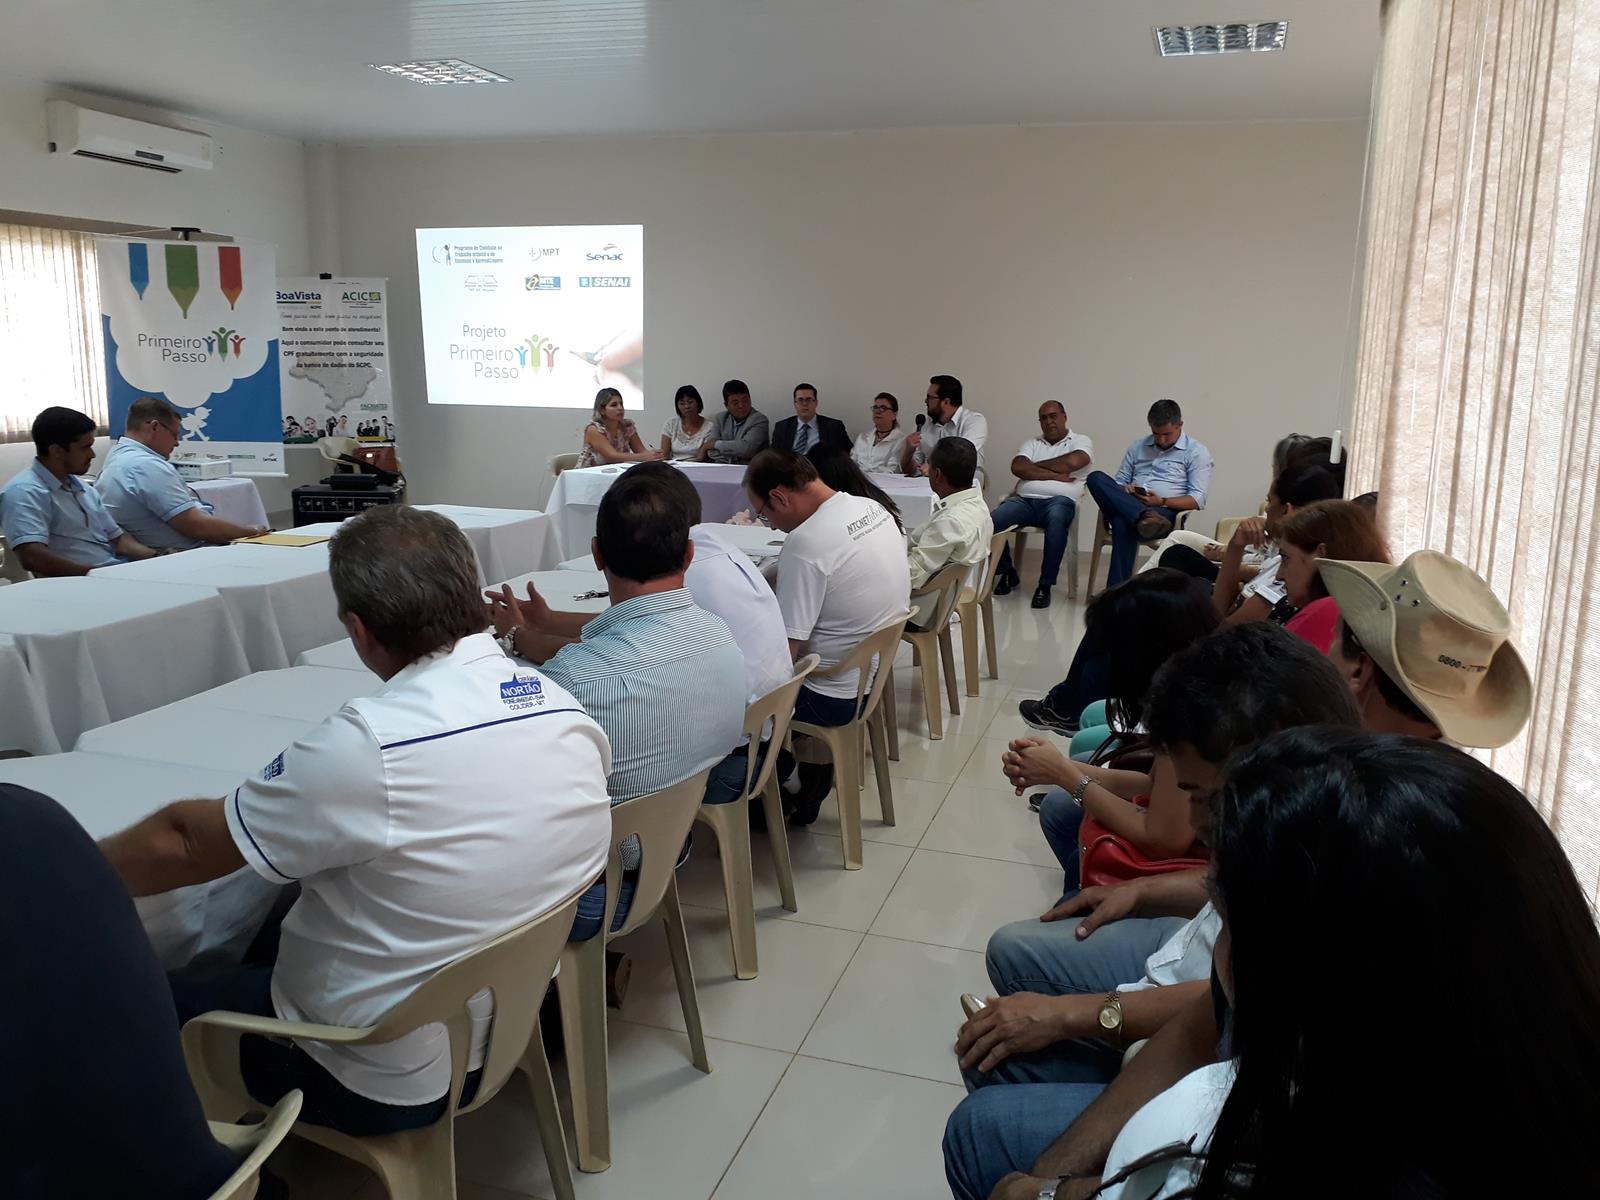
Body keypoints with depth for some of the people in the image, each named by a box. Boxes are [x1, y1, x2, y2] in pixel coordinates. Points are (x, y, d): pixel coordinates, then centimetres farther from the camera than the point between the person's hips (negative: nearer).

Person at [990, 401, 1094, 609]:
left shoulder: (1080, 442, 16)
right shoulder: (1032, 443, 25)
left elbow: (1072, 462, -8)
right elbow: (1018, 468, 4)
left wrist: (1036, 466, 5)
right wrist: (1054, 475, -3)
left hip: (1059, 500, -3)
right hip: (1024, 499, 3)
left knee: (1057, 520, -40)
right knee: (992, 521, -26)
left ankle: (1045, 585, -29)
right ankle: (1007, 573, 0)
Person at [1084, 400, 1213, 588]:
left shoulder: (1196, 452, 7)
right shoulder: (1138, 447, 22)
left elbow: (1198, 500, -3)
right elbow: (1119, 482, 21)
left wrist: (1162, 502, -18)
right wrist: (1125, 491, -5)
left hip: (1165, 513, -5)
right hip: (1125, 508, 5)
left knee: (1123, 523, -40)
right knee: (1096, 477, -26)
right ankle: (1144, 516, -46)